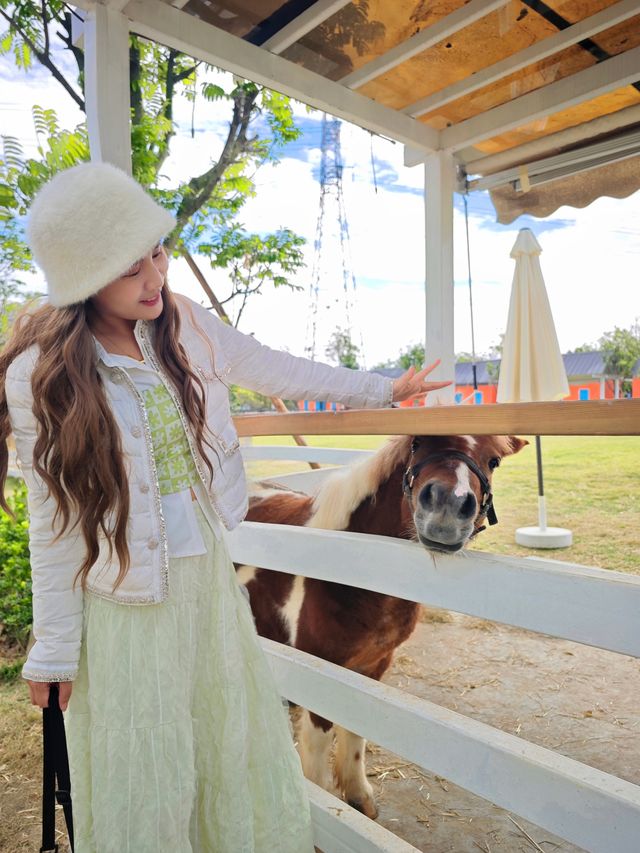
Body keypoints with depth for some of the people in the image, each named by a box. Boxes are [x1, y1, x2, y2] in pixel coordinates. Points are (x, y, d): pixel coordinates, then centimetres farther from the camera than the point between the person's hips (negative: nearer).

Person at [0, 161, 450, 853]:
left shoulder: (184, 323, -3)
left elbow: (276, 371, 8)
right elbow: (56, 521, -10)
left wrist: (382, 389, 14)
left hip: (210, 572, 5)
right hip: (124, 596, -4)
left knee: (239, 737, 20)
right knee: (142, 770, 12)